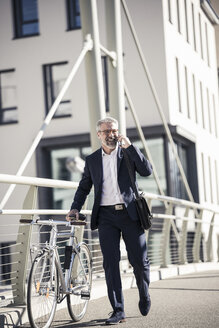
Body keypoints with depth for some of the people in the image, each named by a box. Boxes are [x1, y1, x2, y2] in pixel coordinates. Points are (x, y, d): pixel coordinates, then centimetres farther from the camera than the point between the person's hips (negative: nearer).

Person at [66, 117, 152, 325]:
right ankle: (118, 311, -2)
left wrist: (129, 146, -11)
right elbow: (84, 187, 20)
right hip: (106, 216, 1)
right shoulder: (92, 160, 13)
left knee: (139, 260, 0)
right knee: (110, 262, -6)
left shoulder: (128, 153, 9)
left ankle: (144, 295, 28)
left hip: (130, 214, -1)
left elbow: (147, 171, -6)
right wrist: (75, 208, 4)